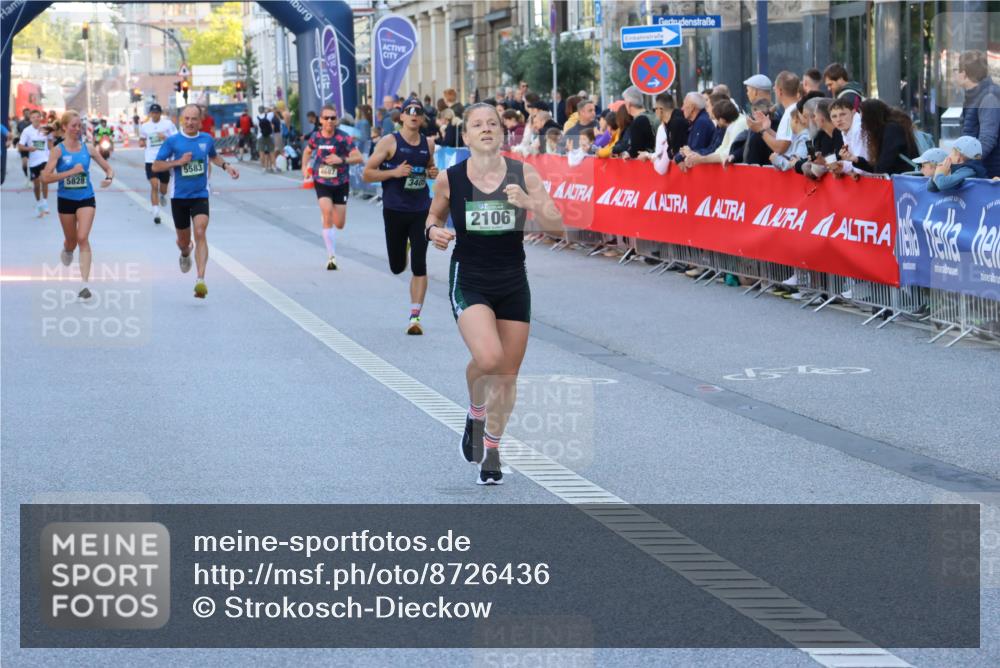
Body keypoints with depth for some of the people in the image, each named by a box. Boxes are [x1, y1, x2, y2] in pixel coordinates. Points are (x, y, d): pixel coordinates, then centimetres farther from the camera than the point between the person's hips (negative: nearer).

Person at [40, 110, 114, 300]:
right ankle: (67, 250, 55)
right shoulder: (58, 150, -8)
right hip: (65, 200, 0)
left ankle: (85, 283, -16)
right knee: (71, 240, 15)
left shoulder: (88, 149, -2)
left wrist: (109, 178, -16)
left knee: (83, 238, -15)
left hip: (86, 199, 0)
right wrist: (71, 172, -23)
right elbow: (46, 177, -16)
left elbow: (108, 168, 7)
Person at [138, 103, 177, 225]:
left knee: (163, 188, 10)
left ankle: (162, 196, 48)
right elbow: (142, 139, 24)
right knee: (154, 185, -15)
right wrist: (141, 142, 1)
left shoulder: (168, 124, -1)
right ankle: (156, 213, -13)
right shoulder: (145, 126, 8)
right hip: (151, 160, 1)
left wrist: (165, 138, -19)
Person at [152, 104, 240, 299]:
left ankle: (201, 280, -28)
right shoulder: (172, 141, -7)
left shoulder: (207, 140, 2)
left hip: (200, 196, 0)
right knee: (183, 240, 13)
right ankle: (185, 254, 53)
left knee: (200, 234, -20)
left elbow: (213, 156, 24)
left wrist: (226, 166, 5)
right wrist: (179, 162, -18)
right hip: (179, 197, 0)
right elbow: (156, 166, -6)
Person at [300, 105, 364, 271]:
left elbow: (359, 158, -19)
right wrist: (305, 167, 3)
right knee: (327, 212, -22)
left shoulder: (344, 138, -14)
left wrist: (342, 160, -33)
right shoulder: (316, 137, -4)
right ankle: (331, 257, -18)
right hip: (322, 182, 1)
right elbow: (308, 151, 19)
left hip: (341, 183, -1)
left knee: (339, 224, 4)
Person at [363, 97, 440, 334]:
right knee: (397, 267, 9)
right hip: (394, 210, -2)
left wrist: (433, 173, 1)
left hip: (421, 211, 2)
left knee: (419, 266, -8)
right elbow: (367, 174, -5)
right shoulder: (389, 142, -5)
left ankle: (415, 317, -4)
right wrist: (394, 172, -18)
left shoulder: (428, 143, 6)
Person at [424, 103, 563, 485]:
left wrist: (529, 203, -25)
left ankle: (491, 451, 28)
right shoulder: (450, 179, -5)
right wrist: (434, 231, -9)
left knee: (507, 375, 7)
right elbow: (434, 216, 14)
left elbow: (557, 225, -7)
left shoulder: (523, 175, -4)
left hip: (513, 284, 2)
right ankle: (475, 413, 9)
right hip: (468, 282, -2)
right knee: (488, 358, -25)